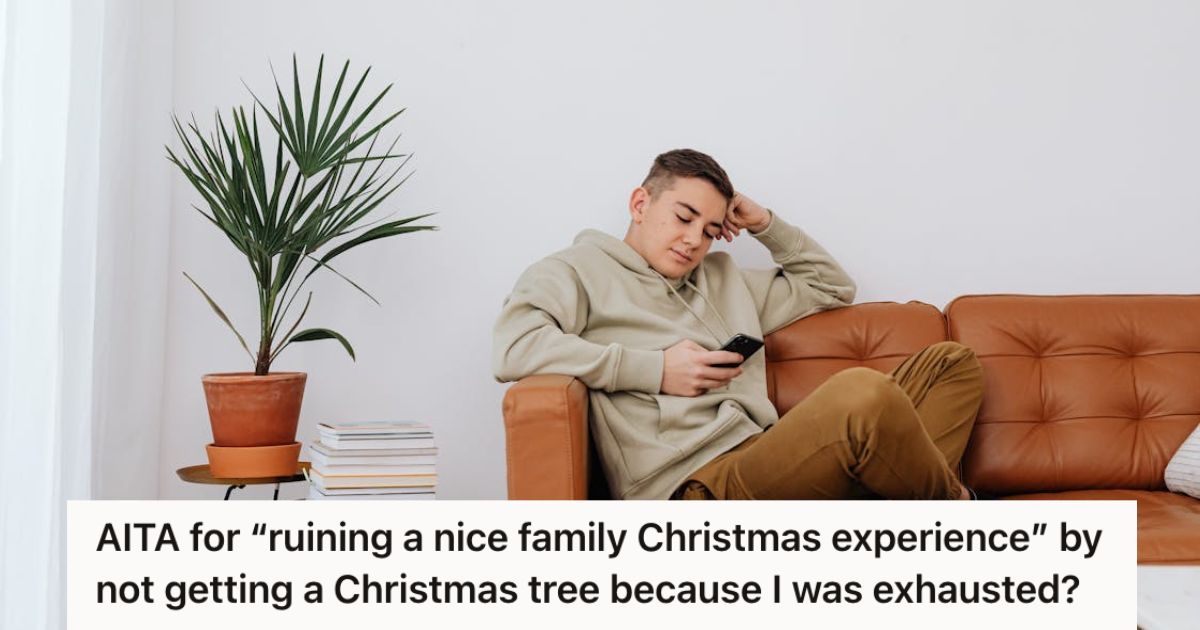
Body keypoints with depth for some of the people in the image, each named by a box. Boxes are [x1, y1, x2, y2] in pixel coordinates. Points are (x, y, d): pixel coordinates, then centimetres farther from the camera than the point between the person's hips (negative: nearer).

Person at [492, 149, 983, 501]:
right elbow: (511, 349, -10)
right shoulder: (576, 271, 11)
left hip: (761, 457, 9)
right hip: (697, 482, -8)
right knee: (864, 393, -33)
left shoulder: (722, 280, 32)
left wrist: (767, 225, 26)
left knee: (951, 362, 8)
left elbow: (832, 287, 41)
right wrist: (654, 369, -8)